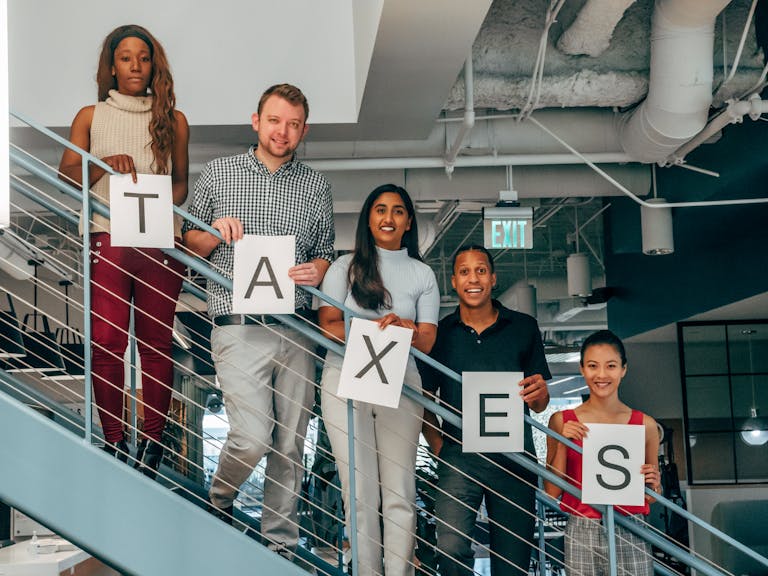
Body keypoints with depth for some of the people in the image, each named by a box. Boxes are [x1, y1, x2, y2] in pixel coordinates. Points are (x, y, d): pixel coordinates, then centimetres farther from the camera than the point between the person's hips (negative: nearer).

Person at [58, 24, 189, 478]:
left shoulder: (173, 120, 12)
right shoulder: (91, 118, 11)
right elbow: (67, 178, 3)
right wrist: (105, 164, -16)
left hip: (160, 243, 1)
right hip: (108, 240, 0)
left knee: (156, 344, 1)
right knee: (107, 343, -7)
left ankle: (153, 446, 9)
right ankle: (114, 445, 3)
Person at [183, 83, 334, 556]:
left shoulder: (316, 185, 12)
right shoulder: (218, 173, 7)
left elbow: (326, 251, 15)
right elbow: (190, 243, 12)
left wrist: (317, 270, -8)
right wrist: (217, 233, -9)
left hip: (296, 328, 3)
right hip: (239, 326, -3)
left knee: (290, 445, 5)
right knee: (253, 438, -13)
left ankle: (281, 546, 18)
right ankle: (219, 501, 18)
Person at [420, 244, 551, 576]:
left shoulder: (524, 328, 7)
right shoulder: (440, 333, 6)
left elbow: (538, 406, 10)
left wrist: (539, 393, -14)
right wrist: (438, 448, -3)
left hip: (514, 458, 1)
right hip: (459, 457, -1)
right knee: (451, 549, -20)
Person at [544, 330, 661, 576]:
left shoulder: (645, 425, 3)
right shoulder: (562, 421, 2)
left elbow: (651, 497, 14)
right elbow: (551, 491, 1)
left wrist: (653, 484, -7)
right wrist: (562, 444, -8)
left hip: (630, 534, 0)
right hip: (582, 535, 0)